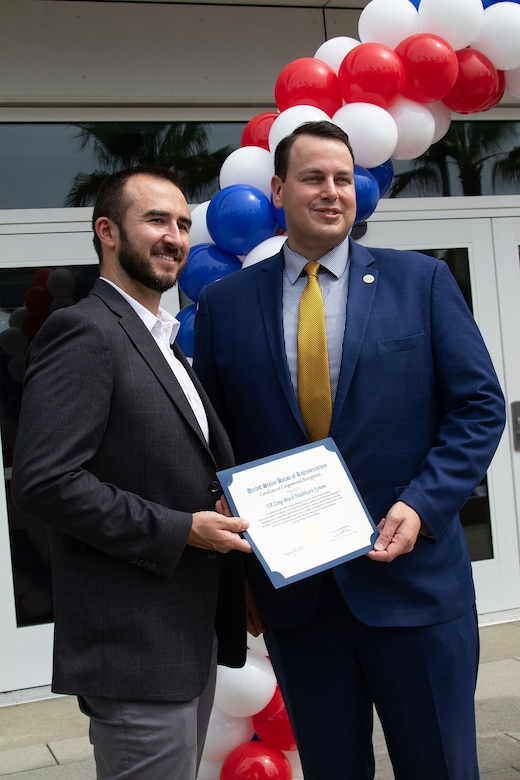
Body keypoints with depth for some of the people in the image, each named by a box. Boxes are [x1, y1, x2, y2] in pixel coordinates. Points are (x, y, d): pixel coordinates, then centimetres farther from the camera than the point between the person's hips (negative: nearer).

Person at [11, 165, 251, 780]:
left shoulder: (162, 343, 17)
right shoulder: (83, 332, -13)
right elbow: (42, 481, -22)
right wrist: (180, 530, -20)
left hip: (192, 637, 9)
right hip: (135, 648, -9)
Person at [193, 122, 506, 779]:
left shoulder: (421, 281, 2)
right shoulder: (224, 305, 5)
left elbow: (480, 406, 0)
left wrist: (422, 506, -14)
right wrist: (235, 569, 2)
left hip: (413, 577, -1)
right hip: (291, 594, 1)